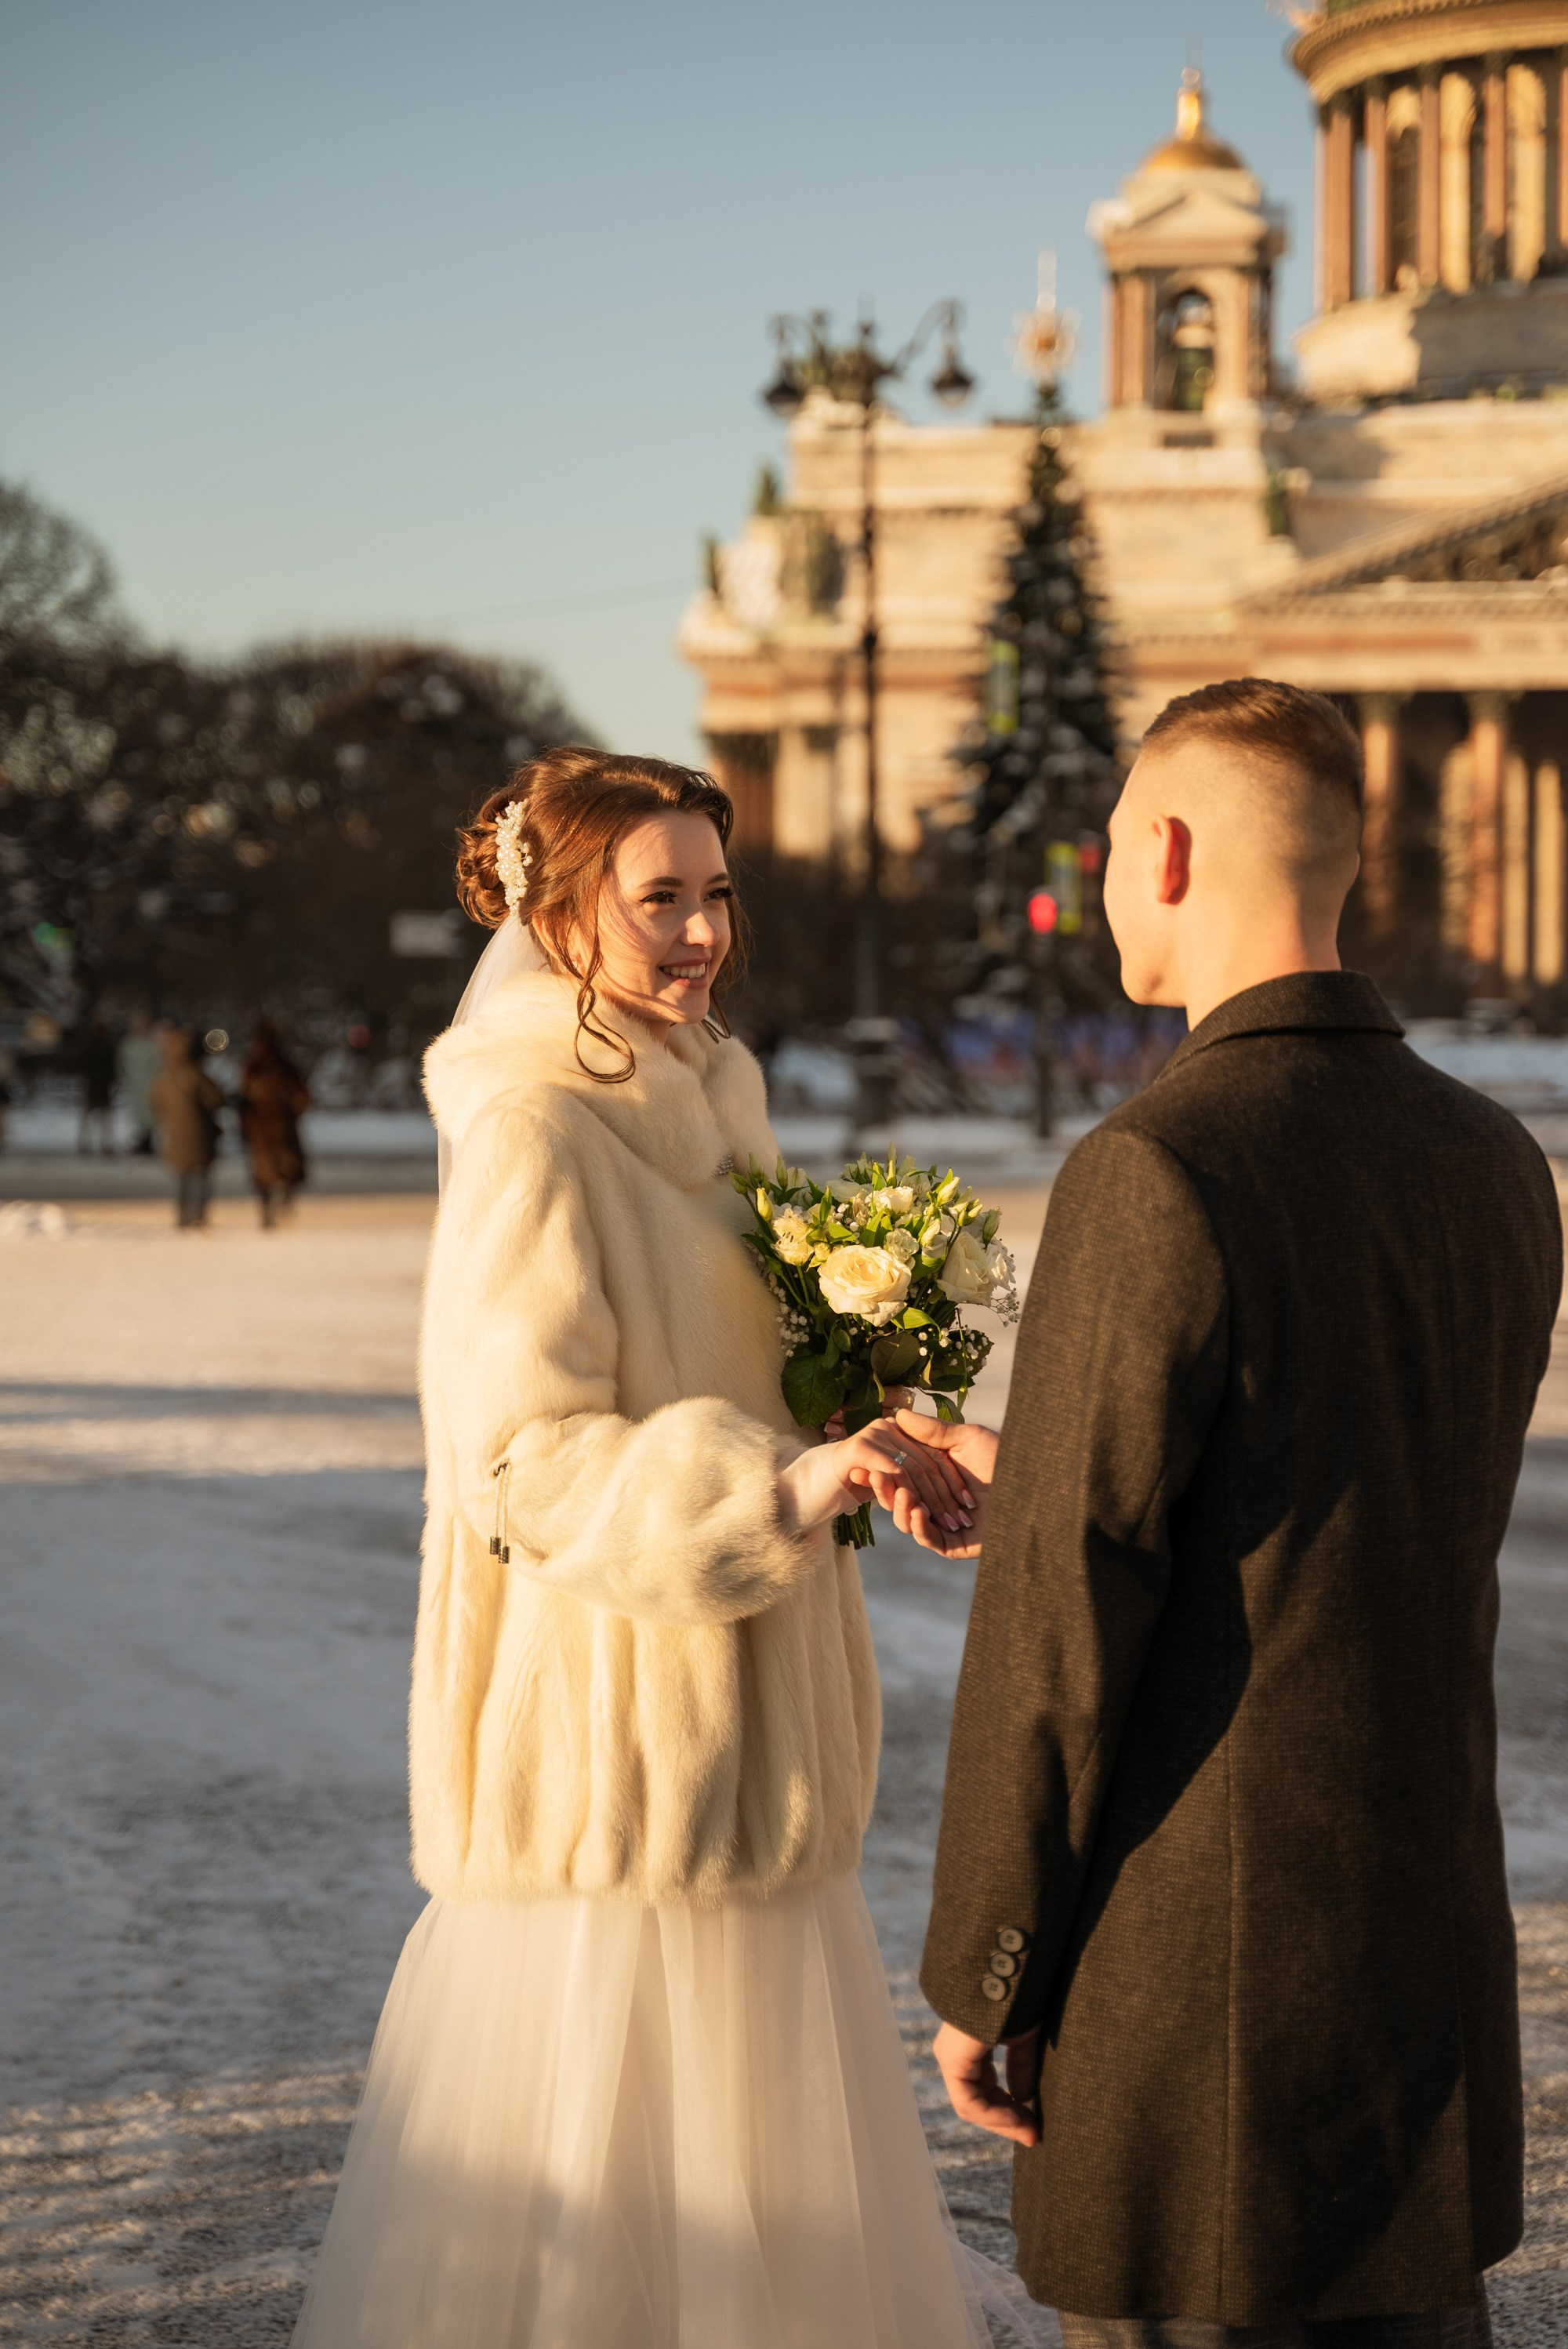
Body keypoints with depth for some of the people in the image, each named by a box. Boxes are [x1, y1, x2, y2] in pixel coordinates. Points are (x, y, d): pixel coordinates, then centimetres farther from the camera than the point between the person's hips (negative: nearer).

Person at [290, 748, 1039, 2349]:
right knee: (608, 2088, -2)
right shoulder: (531, 1134, -15)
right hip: (613, 1717, -9)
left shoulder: (694, 1103, 12)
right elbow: (525, 1456, -20)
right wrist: (782, 1486, -30)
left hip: (730, 1712, 9)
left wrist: (858, 1458, 3)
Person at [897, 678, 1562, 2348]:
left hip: (1199, 1965, -7)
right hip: (1433, 1937, 7)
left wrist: (977, 1973, -5)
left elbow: (1062, 1630, -16)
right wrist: (1042, 1488, 22)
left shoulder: (1156, 1172, -18)